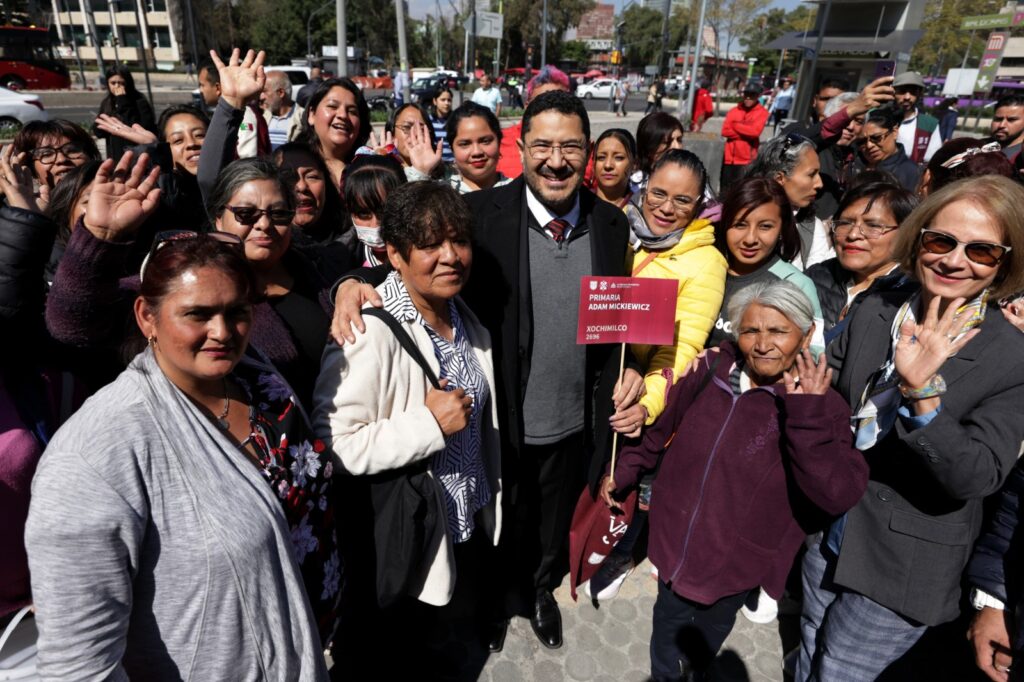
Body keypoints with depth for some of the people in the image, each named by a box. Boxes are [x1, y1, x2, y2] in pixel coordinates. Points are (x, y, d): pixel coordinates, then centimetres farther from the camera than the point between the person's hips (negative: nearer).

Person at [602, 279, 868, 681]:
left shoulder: (822, 406, -15)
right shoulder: (710, 372, -6)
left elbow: (838, 496, -29)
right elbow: (661, 430, 10)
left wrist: (806, 414, -35)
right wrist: (624, 472, 14)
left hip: (734, 565, -3)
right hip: (674, 547, 3)